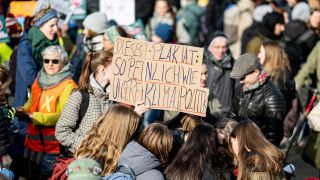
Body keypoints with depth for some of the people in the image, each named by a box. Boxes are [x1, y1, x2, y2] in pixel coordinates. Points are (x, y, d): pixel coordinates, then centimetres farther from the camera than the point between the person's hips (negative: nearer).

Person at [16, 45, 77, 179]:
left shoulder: (68, 86, -15)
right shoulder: (39, 80, 9)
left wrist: (35, 117, -25)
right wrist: (23, 111, -3)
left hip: (54, 148, -7)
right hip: (34, 143, 7)